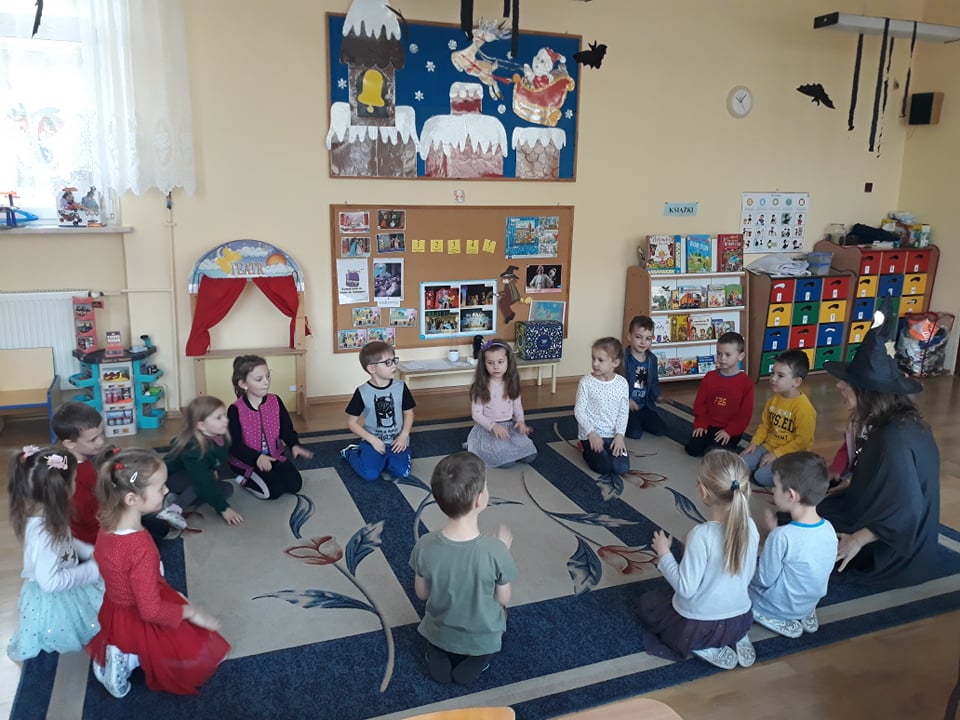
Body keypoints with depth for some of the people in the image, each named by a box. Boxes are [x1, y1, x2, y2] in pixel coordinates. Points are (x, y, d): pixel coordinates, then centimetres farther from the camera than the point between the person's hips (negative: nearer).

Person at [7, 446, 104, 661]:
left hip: (65, 588, 8)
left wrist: (91, 552, -1)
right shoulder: (43, 533, -36)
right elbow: (50, 581, -33)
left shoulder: (43, 514, -8)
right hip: (54, 601, -8)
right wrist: (92, 569, -25)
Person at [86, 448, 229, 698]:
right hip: (139, 624, -7)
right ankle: (131, 658, 7)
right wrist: (190, 612, -13)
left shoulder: (108, 526, -12)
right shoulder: (142, 548, -35)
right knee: (209, 650, 9)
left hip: (114, 611, 7)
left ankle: (119, 654, 15)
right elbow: (151, 610, -29)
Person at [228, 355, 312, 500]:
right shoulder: (235, 410, -17)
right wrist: (257, 458, -35)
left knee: (295, 484, -9)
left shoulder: (275, 401, -4)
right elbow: (234, 445, -19)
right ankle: (246, 480, 5)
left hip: (274, 455, 5)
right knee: (274, 491, -20)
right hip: (247, 460, -4)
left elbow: (286, 429, -2)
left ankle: (266, 475, 13)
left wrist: (294, 445, -25)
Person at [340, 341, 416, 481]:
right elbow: (352, 422, -5)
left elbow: (408, 413, 6)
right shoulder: (362, 392, -11)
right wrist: (372, 439, -13)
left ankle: (385, 458, 14)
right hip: (373, 440, -2)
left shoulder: (400, 387, -4)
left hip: (396, 441, 2)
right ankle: (352, 453, 13)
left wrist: (403, 436, -8)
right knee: (370, 474, -19)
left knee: (402, 472, -19)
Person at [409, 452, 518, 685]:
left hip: (439, 633, 2)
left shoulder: (425, 546, -25)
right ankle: (477, 659, 9)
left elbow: (422, 594, -7)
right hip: (482, 637, -1)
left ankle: (439, 654, 10)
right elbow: (503, 599, -14)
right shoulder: (495, 550, -32)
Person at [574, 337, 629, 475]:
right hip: (591, 434, -3)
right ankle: (586, 448, 13)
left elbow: (624, 412, 1)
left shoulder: (622, 383, -3)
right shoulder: (586, 382, -11)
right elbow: (579, 411, -9)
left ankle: (607, 448, 16)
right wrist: (591, 433, -17)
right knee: (604, 468, -18)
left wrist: (620, 435, -11)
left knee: (622, 468, -14)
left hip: (612, 434, 3)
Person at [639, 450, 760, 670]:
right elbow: (748, 576, 1)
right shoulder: (750, 527, -12)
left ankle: (704, 647, 5)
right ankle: (735, 639, 13)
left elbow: (685, 588, -24)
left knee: (647, 602, 23)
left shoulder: (701, 535, -31)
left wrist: (663, 553, -11)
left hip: (697, 627, -6)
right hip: (741, 621, 6)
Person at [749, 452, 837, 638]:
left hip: (782, 607, -6)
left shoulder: (782, 537, -33)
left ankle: (778, 620, 2)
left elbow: (764, 580, -20)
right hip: (810, 602, 6)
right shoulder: (828, 528, -13)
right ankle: (806, 614, 13)